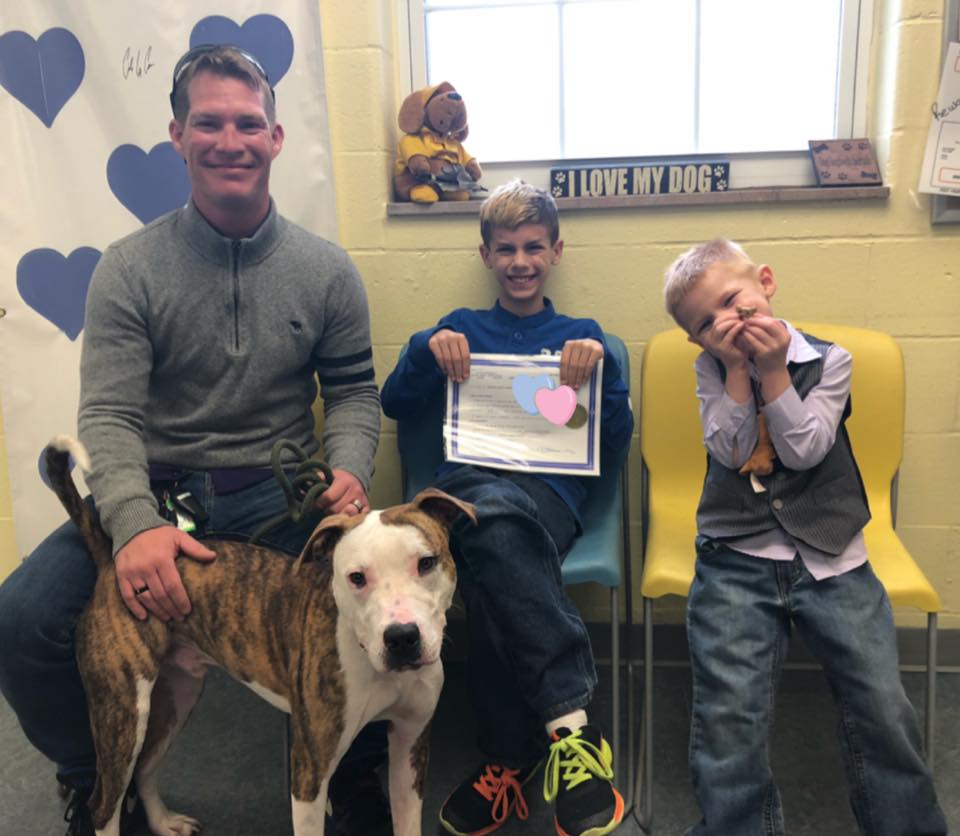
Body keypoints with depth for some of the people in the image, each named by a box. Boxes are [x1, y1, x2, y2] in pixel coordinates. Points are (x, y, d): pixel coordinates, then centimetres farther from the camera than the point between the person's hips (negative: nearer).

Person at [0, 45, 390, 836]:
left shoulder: (326, 268, 1)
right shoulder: (130, 267, -3)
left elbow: (354, 391, 6)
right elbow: (109, 415, -9)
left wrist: (349, 471, -16)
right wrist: (135, 523, -28)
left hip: (279, 496, 0)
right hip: (155, 492, 0)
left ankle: (356, 772, 7)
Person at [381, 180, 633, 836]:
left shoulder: (580, 334, 23)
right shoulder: (462, 329, 25)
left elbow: (619, 437, 13)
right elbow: (395, 405, 18)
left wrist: (599, 368, -4)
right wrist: (427, 350, 1)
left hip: (549, 490, -1)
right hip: (463, 480, 1)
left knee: (497, 517, -39)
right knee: (494, 518, -38)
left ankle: (509, 757, -33)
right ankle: (571, 721, -33)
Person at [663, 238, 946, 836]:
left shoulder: (828, 360, 3)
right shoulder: (711, 367, 7)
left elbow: (804, 450, -9)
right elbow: (731, 450, -7)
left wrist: (772, 369, -11)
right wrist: (738, 366, -10)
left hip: (830, 559, 0)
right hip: (736, 558, 0)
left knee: (885, 708, -2)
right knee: (729, 714, -11)